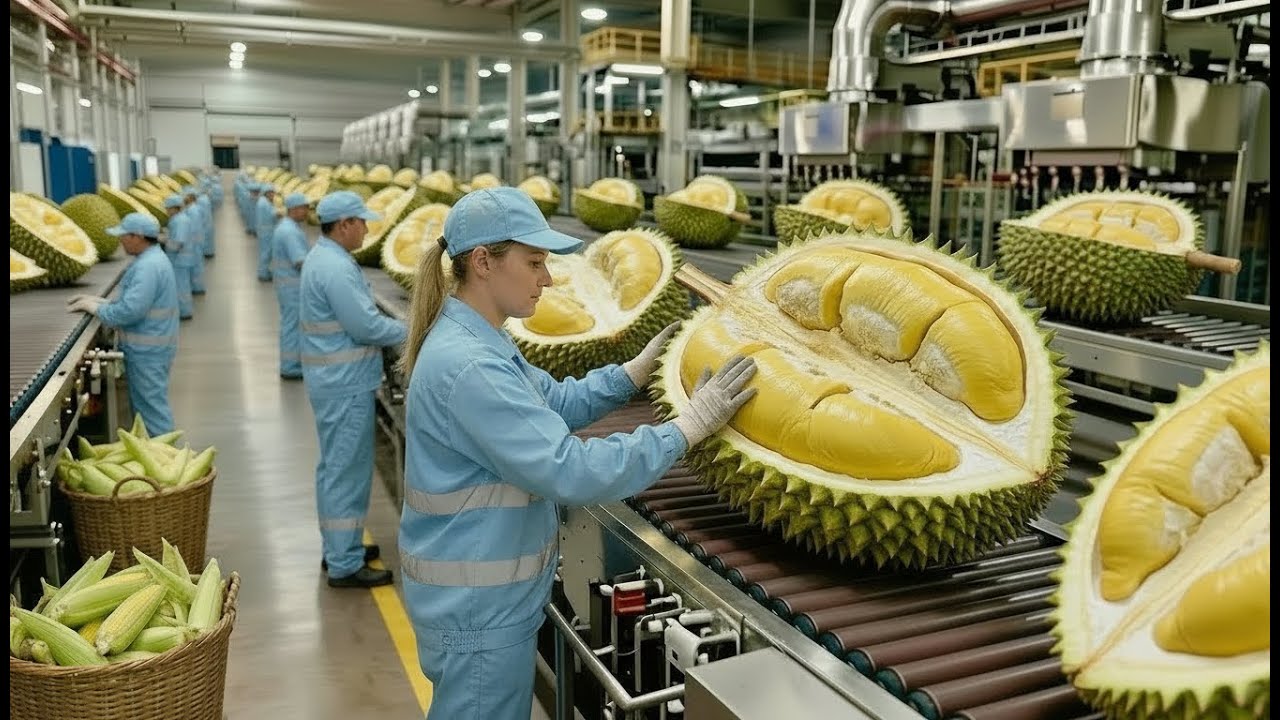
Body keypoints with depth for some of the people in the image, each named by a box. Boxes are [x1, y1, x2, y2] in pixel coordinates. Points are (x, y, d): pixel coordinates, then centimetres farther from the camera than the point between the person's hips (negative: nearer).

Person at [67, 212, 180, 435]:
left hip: (148, 350, -10)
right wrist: (99, 301, 7)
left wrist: (95, 308, -14)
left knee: (152, 405, -1)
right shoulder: (152, 258, 12)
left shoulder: (148, 266, -23)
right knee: (145, 403, 19)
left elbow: (130, 310, -29)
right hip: (150, 346, 10)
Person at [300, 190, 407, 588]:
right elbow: (366, 326, -23)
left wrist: (395, 329, 11)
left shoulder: (323, 257, 12)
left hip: (336, 380, 11)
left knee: (337, 466, 18)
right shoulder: (335, 267, -22)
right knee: (347, 470, -3)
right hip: (345, 383, -11)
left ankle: (339, 547, 31)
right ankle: (345, 565, 6)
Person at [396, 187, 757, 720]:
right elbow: (569, 472, -33)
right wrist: (686, 428, -28)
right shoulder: (467, 366, -29)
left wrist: (637, 371, 2)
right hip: (477, 603, -10)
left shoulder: (472, 340, 5)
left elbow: (556, 403, 13)